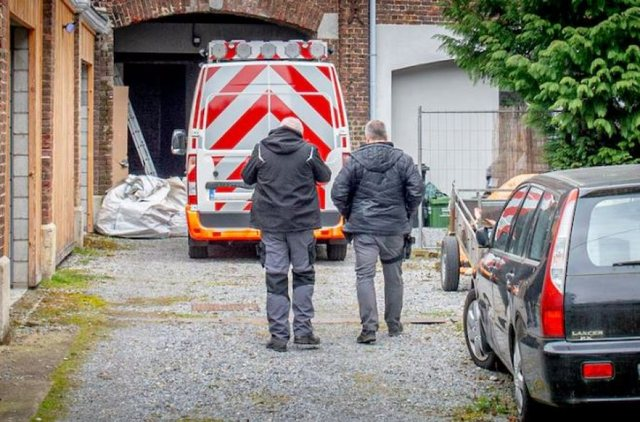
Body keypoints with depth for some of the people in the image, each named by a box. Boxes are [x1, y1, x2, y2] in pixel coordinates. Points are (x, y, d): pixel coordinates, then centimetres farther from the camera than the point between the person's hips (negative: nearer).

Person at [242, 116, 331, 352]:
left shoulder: (261, 151, -1)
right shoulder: (308, 151, -5)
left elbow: (247, 178, 12)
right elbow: (325, 176, 9)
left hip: (271, 223, 1)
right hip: (301, 222, -1)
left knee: (275, 278, 3)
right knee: (303, 274, 13)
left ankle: (278, 335, 3)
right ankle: (303, 329, 7)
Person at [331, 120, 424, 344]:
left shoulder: (356, 161, -3)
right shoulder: (403, 160, 1)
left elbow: (338, 192, -5)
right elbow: (416, 189, -4)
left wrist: (349, 214, 10)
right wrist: (406, 214, 10)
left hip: (363, 227, -2)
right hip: (394, 228, 2)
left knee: (365, 275, -2)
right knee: (393, 276, 14)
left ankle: (369, 327, -12)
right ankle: (394, 325, 23)